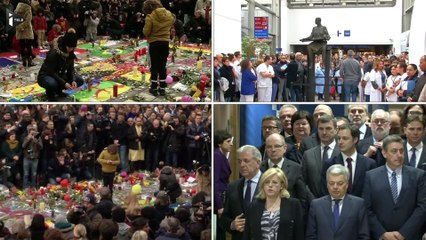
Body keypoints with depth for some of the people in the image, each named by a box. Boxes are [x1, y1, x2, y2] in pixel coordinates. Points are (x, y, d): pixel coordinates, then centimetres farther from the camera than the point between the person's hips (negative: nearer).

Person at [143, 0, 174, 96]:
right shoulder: (169, 14, -2)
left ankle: (154, 88, 12)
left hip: (154, 43, -4)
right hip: (165, 43, 4)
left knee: (154, 66, 7)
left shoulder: (150, 17, -18)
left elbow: (146, 32, -16)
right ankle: (162, 88, 14)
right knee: (162, 66, 11)